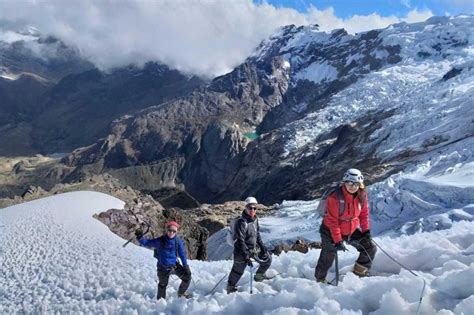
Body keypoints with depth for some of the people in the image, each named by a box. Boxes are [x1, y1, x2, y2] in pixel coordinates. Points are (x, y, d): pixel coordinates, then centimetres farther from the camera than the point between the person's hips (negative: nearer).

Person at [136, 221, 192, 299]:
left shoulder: (178, 241, -11)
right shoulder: (160, 241, -19)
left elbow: (182, 254, -2)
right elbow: (147, 243, -16)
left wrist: (185, 265, -4)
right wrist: (140, 237, -35)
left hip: (175, 265, 3)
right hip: (163, 267, -2)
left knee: (187, 276, 1)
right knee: (162, 285, 13)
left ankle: (181, 293, 27)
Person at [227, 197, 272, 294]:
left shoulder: (255, 219, 0)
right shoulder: (241, 223, -26)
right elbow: (240, 241, -26)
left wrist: (261, 246, 13)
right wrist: (246, 256, -26)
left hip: (253, 249, 8)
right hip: (242, 252, -8)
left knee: (267, 259, 17)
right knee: (238, 271, 2)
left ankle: (259, 276, 38)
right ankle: (230, 289, 24)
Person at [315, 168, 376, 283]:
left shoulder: (362, 195, -11)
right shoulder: (335, 197, -29)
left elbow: (364, 214, 3)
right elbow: (333, 221, -25)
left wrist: (366, 231, -6)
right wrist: (338, 241, -25)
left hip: (353, 230, 5)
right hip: (331, 232, -5)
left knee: (370, 248, 5)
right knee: (327, 259, 3)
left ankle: (359, 270, 28)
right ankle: (320, 279, 29)